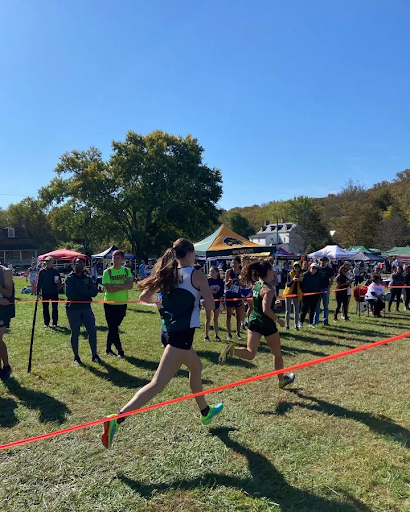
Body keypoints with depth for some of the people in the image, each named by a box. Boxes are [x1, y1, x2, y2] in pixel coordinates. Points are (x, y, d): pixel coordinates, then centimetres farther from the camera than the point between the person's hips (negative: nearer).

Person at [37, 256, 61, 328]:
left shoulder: (56, 271, 3)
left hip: (54, 292, 0)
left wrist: (58, 282, -15)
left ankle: (55, 323, 13)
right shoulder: (42, 271, 3)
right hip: (45, 293, 0)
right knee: (45, 308, 6)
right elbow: (39, 282, 5)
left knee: (55, 308, 4)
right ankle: (46, 323, 16)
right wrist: (38, 292, 0)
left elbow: (59, 282, 9)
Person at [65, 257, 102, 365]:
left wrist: (81, 291, -15)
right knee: (75, 333, 5)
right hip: (73, 309, -3)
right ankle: (76, 357, 20)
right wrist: (87, 293, -12)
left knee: (92, 331, -1)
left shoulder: (88, 278, 8)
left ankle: (94, 355, 12)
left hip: (86, 308, 3)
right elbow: (70, 294, -17)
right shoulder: (70, 278, -4)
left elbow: (94, 291, -3)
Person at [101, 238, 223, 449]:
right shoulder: (196, 275, -8)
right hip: (182, 334, -9)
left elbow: (144, 296, 11)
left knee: (196, 368, 28)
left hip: (167, 332, 9)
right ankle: (117, 419, -22)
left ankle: (205, 411, 45)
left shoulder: (167, 274, 9)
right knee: (158, 384, -12)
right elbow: (210, 306, -9)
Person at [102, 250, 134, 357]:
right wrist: (124, 286, -14)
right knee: (113, 328, 1)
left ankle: (108, 348, 30)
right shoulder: (107, 272, -7)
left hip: (122, 303, 3)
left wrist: (116, 285, -19)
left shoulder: (127, 271, 2)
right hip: (110, 303, -3)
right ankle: (120, 351, 13)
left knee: (113, 328, 14)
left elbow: (130, 285, -12)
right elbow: (109, 289, -18)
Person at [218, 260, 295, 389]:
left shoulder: (256, 285, 5)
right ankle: (282, 380, 33)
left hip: (253, 321, 6)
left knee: (250, 353, 2)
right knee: (277, 354, 17)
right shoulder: (268, 289, -19)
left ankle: (232, 350, -26)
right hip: (267, 324, -6)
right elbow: (266, 310, -29)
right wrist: (278, 320, -16)